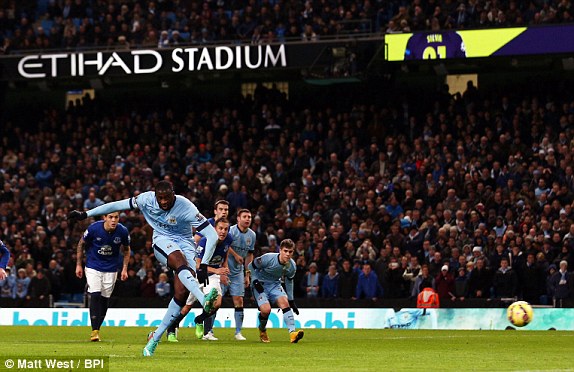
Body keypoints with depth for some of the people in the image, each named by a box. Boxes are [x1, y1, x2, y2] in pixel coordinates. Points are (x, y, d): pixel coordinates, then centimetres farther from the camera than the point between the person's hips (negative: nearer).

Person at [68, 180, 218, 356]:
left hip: (185, 244, -1)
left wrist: (203, 265, -24)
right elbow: (117, 205, 1)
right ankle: (203, 299, -59)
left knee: (181, 292, -20)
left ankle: (155, 337, -7)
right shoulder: (147, 199, -11)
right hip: (162, 241, 1)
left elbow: (212, 235, -18)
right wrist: (85, 214, 5)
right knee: (180, 261, -36)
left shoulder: (185, 207, -19)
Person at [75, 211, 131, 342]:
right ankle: (94, 331, -14)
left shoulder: (123, 232, -14)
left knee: (105, 299, 2)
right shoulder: (94, 228, -19)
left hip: (111, 269, 2)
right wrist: (79, 265, 0)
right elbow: (81, 244, -2)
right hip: (93, 266, -2)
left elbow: (126, 249, 6)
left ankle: (97, 327, 16)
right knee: (95, 295, -16)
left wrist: (124, 268, 1)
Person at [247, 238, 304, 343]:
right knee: (266, 310, -24)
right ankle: (262, 331, 8)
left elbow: (289, 281, 8)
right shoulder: (268, 259, -26)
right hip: (260, 285, -4)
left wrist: (291, 300, 10)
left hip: (275, 284, 4)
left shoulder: (292, 266, -11)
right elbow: (251, 266, -9)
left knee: (285, 302, -24)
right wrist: (255, 281, -19)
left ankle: (292, 333, -32)